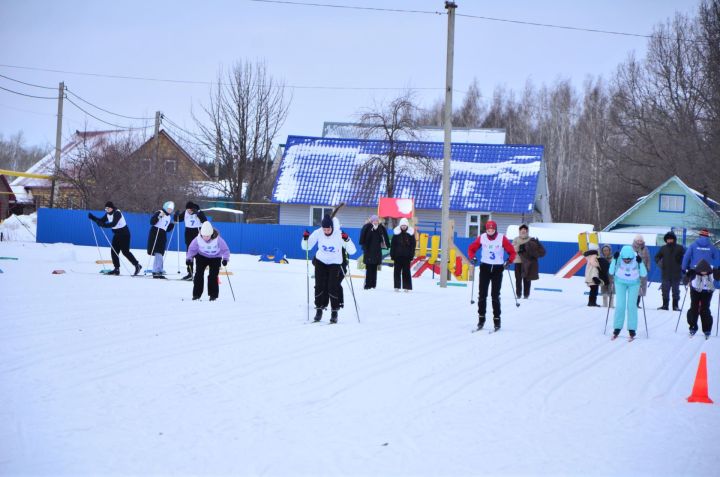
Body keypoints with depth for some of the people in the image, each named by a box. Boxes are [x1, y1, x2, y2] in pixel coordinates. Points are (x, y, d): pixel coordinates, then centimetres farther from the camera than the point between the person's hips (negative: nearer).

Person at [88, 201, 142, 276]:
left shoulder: (117, 213, -21)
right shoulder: (108, 214, 5)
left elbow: (113, 223, -33)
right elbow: (101, 220, 8)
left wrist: (103, 225, -43)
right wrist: (92, 217, -4)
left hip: (124, 233, -9)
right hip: (117, 234, 9)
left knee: (125, 251, -8)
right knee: (114, 251, 2)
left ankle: (137, 265, 2)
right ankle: (116, 269, 4)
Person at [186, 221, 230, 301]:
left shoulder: (218, 239, -27)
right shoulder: (198, 239, -21)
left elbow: (225, 250, -21)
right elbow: (191, 249, -10)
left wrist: (225, 258, -36)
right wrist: (189, 258, -24)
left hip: (215, 258, -2)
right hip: (202, 257, 2)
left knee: (213, 276, -9)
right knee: (199, 274, -8)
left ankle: (213, 295, 5)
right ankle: (196, 294, 1)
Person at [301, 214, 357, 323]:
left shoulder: (339, 235, -24)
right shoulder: (318, 233, -18)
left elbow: (352, 251, -24)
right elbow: (306, 247, -6)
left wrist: (347, 240, -40)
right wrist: (305, 238, -25)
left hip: (334, 263, -2)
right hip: (321, 261, 2)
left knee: (332, 287, -11)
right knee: (319, 286, -2)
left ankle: (334, 312, 0)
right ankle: (319, 309, 13)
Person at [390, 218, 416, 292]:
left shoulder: (410, 234, 2)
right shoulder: (396, 233, 2)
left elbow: (413, 246, 4)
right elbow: (392, 245, 4)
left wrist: (411, 255, -3)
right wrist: (392, 255, -3)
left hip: (406, 256, -1)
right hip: (397, 256, 1)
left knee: (406, 272, 3)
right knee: (397, 271, 3)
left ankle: (406, 287, 7)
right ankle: (397, 286, 8)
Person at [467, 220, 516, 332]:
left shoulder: (502, 239, -9)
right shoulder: (482, 238, -4)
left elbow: (512, 252, -1)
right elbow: (471, 248, 8)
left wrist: (509, 261, -14)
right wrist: (472, 258, -8)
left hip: (497, 268, -2)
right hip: (485, 267, 2)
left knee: (495, 295, -1)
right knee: (482, 294, 2)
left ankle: (497, 319, 7)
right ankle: (481, 318, 10)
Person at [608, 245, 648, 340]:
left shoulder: (636, 259, -26)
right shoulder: (618, 258, -25)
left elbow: (644, 274, -23)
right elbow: (611, 272, -23)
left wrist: (640, 263, -37)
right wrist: (614, 259, -34)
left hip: (634, 283, 0)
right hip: (620, 282, 0)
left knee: (631, 305, -6)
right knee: (620, 305, -6)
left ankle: (632, 330, 3)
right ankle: (617, 328, 8)